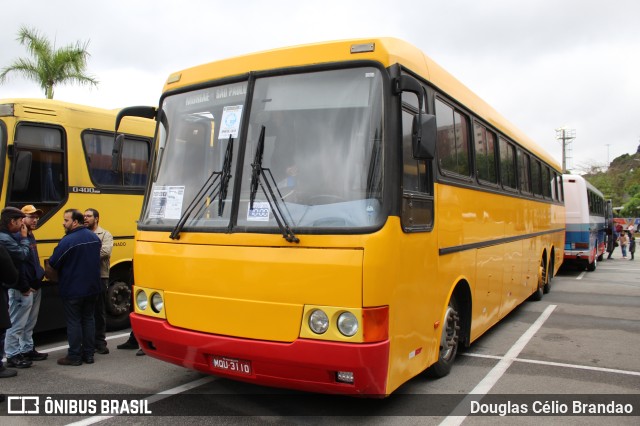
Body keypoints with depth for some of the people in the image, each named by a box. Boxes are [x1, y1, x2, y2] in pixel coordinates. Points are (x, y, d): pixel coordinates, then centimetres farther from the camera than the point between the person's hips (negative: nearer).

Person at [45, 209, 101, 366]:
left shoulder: (67, 241, -19)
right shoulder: (95, 238, 4)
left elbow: (51, 266, -14)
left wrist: (55, 278, 5)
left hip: (72, 290, -6)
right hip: (92, 288, 7)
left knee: (74, 322, 3)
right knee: (88, 320, 13)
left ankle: (74, 356, 10)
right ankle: (88, 354, 19)